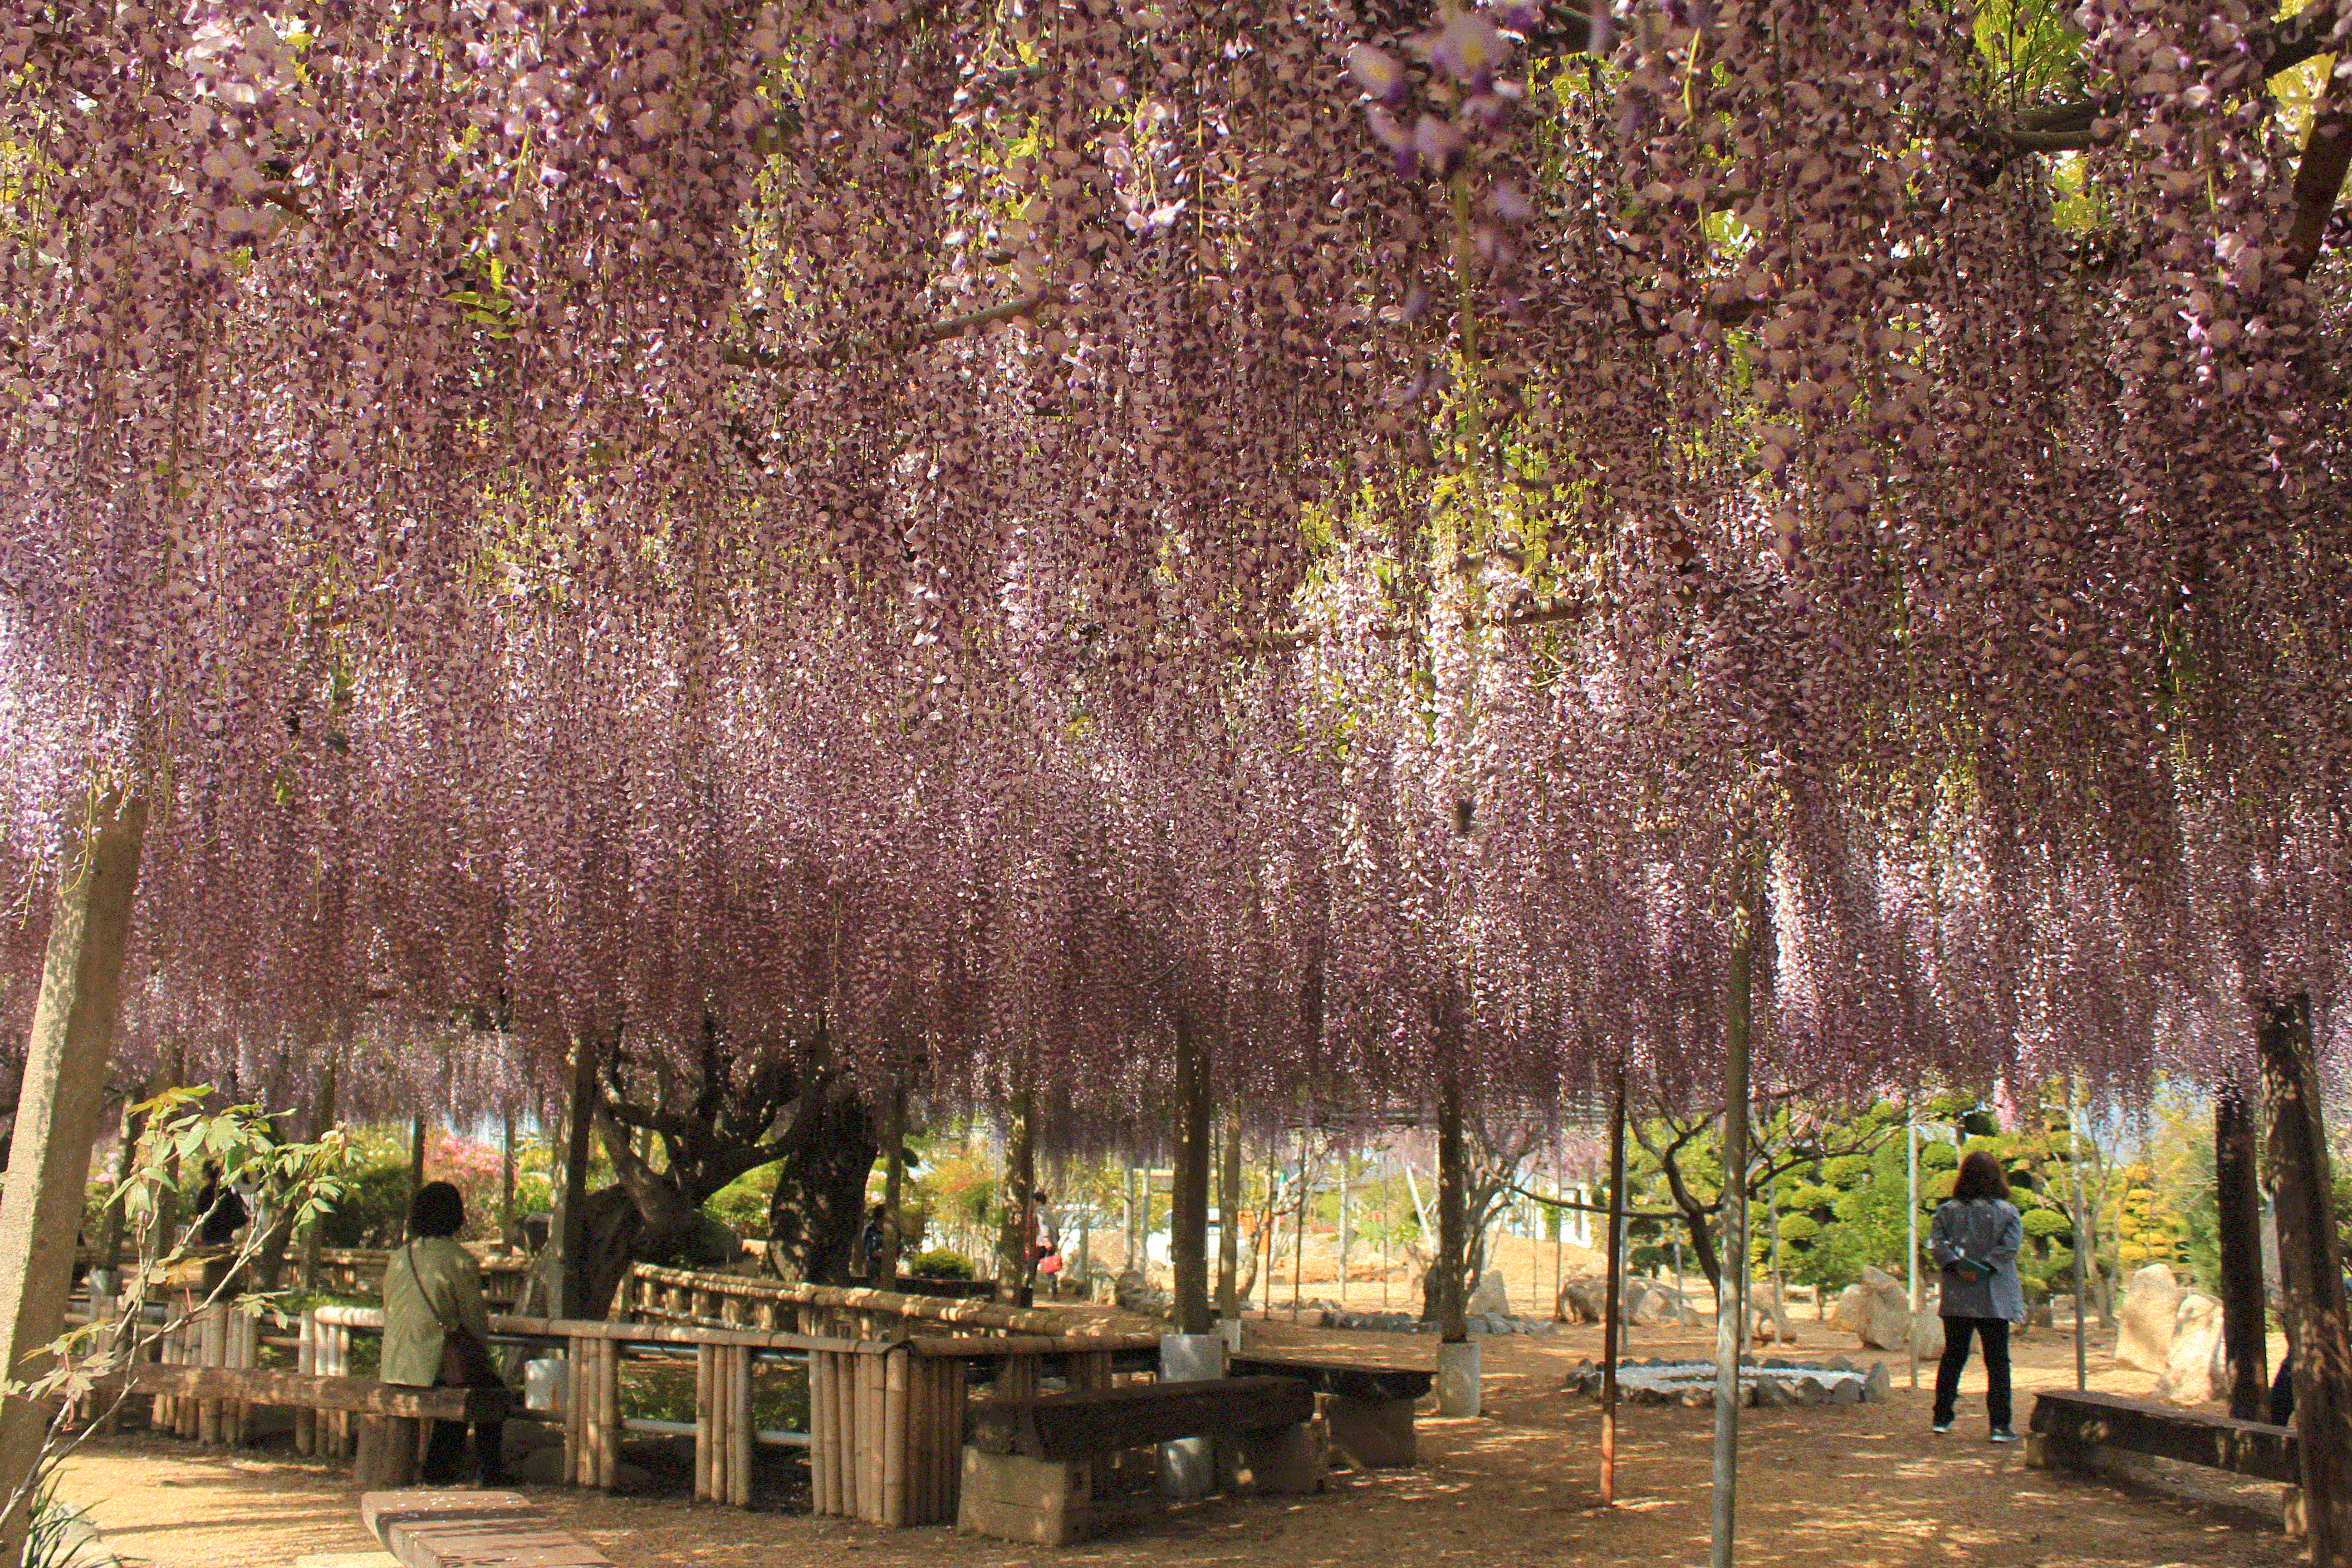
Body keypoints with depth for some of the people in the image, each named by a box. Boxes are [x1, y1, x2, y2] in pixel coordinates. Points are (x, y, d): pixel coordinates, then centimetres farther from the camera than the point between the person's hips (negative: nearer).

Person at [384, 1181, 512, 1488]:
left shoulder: (398, 1258, 4)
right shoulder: (461, 1261, -13)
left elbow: (390, 1315, 14)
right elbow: (477, 1323, -6)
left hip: (396, 1367, 6)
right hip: (434, 1363, -6)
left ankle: (438, 1465, 29)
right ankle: (487, 1469, 17)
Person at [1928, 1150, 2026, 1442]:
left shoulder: (1947, 1210, 2)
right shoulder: (2008, 1211, -4)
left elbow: (1936, 1242, -8)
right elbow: (2011, 1244, -15)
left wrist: (1957, 1265, -12)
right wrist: (1985, 1268, -15)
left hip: (1956, 1297, 3)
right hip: (1995, 1299, -2)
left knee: (1952, 1357, 12)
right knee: (1997, 1361, 2)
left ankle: (1942, 1418, 14)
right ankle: (2000, 1426, -2)